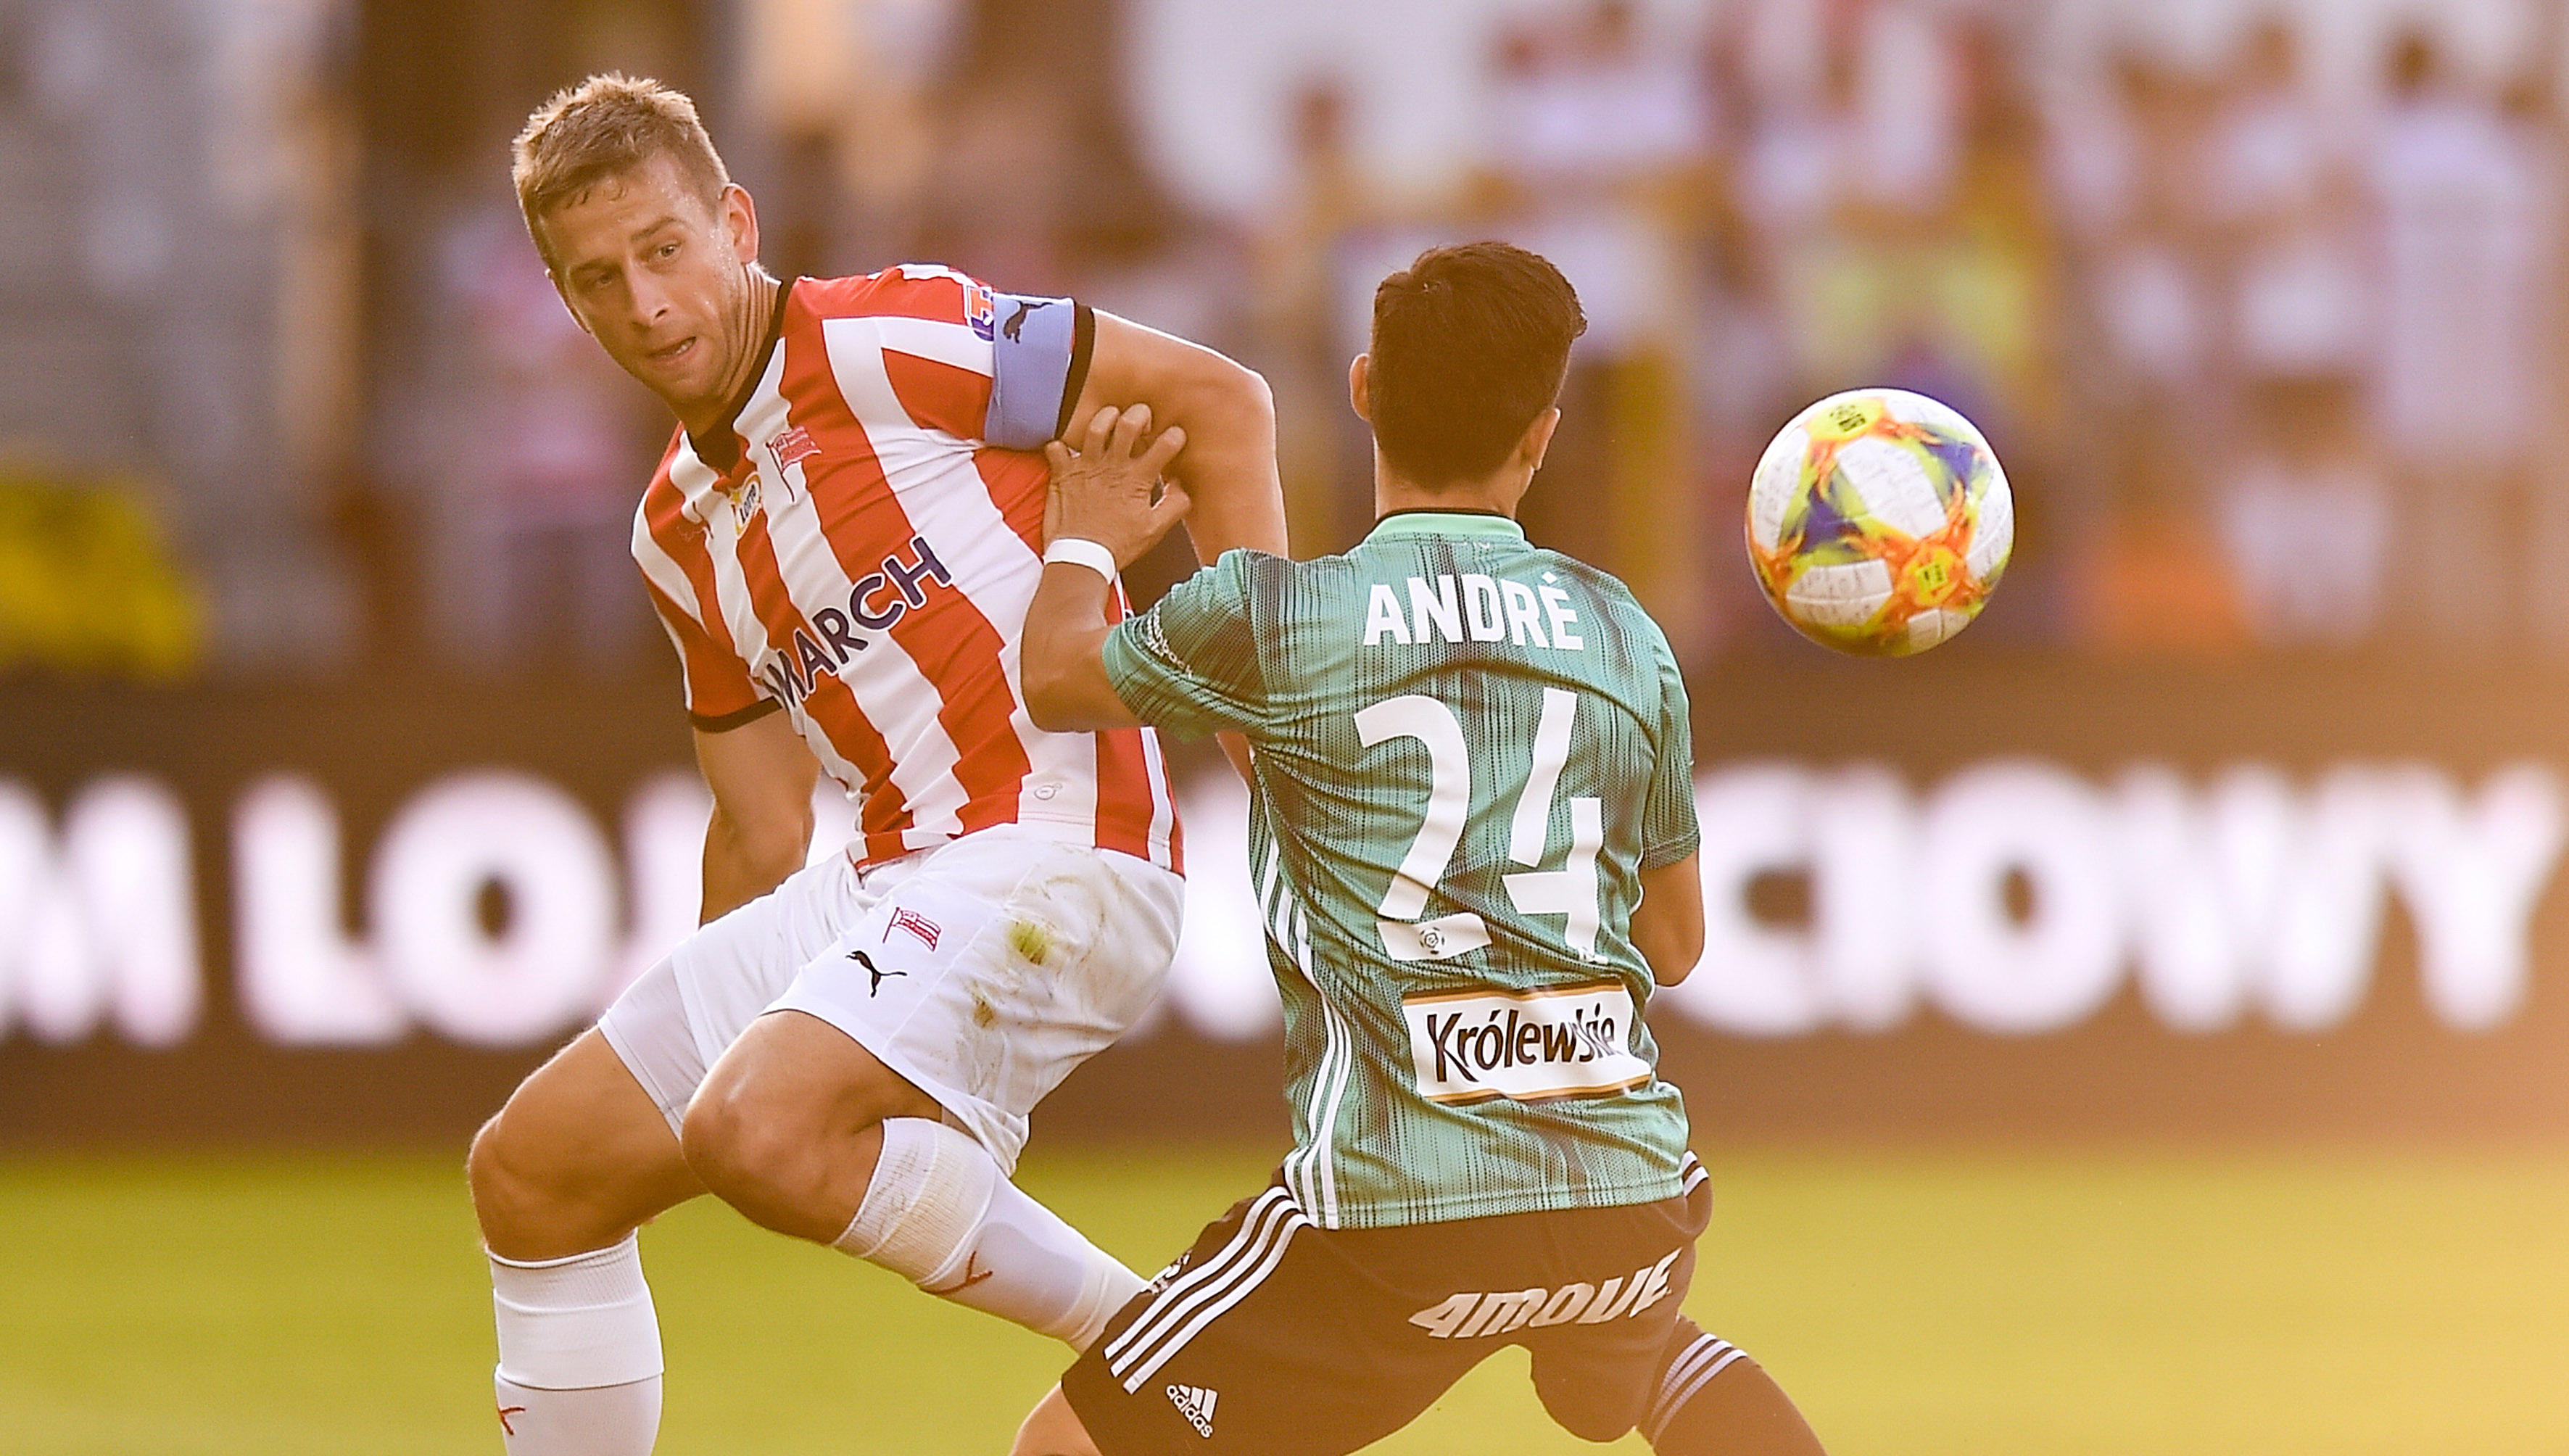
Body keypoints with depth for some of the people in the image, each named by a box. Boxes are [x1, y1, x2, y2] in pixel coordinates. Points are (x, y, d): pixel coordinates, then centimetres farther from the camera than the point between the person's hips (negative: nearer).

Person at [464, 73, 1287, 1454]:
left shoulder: (884, 340, -8)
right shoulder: (678, 534, 17)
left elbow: (1217, 396, -9)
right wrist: (696, 1025, 25)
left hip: (1057, 846, -9)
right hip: (884, 874, 9)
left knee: (764, 1130, -32)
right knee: (532, 1174, 7)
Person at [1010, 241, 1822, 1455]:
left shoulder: (1266, 612, -2)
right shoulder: (1624, 630, 10)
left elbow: (1058, 684, 20)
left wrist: (1083, 547, 40)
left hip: (1402, 1212, -5)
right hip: (1637, 1195, 5)